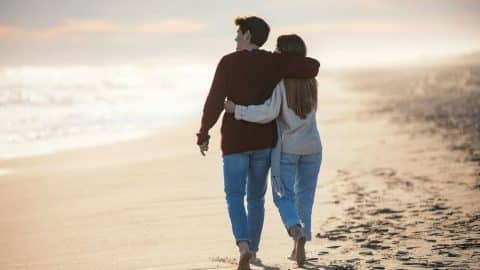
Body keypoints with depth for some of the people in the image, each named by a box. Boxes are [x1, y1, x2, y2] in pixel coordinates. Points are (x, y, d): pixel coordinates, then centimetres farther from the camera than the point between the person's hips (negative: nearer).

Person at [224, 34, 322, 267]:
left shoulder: (278, 81, -13)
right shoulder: (310, 81, 6)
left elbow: (269, 112, -25)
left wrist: (237, 110, -17)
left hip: (286, 149, -4)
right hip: (312, 147, 4)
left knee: (284, 196, 8)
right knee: (304, 196, 16)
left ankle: (296, 230, -20)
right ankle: (299, 247, 14)